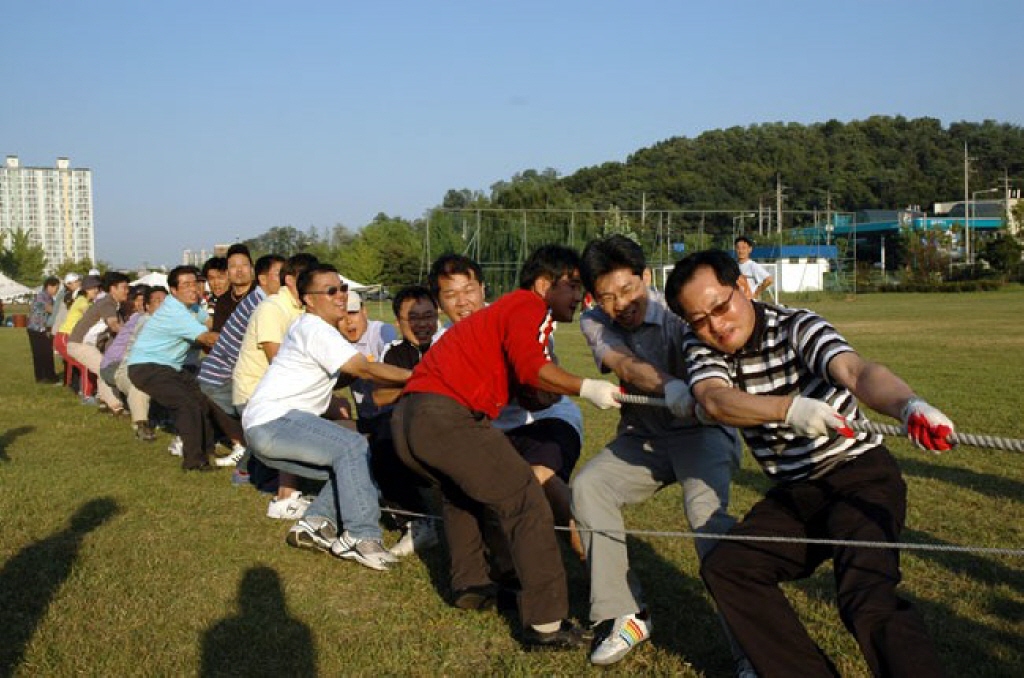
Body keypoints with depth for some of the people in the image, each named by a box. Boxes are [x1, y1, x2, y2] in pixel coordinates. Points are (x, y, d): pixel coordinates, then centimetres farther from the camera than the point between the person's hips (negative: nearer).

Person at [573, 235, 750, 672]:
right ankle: (623, 614, -9)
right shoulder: (594, 323, -5)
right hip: (643, 435, 5)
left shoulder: (676, 313, -17)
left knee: (706, 510, -30)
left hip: (702, 431, -5)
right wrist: (670, 388, -47)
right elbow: (626, 365, -26)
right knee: (587, 487, -17)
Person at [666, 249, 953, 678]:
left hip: (860, 470, -5)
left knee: (867, 599, -28)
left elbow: (856, 371, -34)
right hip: (794, 492, 5)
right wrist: (789, 409, -44)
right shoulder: (701, 347, -3)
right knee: (724, 567, -13)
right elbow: (713, 400, -24)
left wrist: (908, 406, -57)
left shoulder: (796, 327, -15)